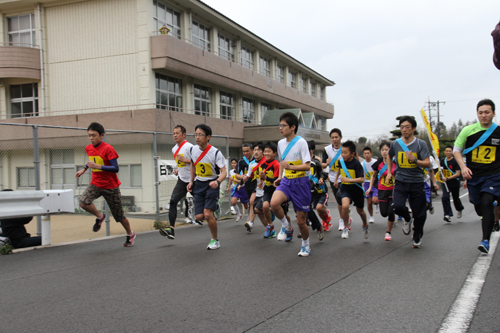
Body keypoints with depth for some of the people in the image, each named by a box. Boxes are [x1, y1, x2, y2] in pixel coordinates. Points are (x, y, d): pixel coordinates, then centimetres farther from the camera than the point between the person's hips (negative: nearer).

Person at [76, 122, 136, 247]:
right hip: (96, 184, 5)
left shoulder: (108, 149, -17)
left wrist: (97, 166, -28)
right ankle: (99, 216, 4)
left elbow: (116, 168, -21)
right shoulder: (88, 148, 2)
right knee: (83, 202, -26)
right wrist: (84, 169, 14)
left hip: (110, 186, -5)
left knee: (119, 215, 5)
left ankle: (130, 234, 32)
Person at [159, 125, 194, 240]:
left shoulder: (189, 147, -15)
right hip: (182, 180, 7)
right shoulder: (174, 149, 11)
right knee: (173, 201, -9)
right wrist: (177, 170, 12)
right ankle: (171, 229, -13)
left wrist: (184, 160, -25)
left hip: (192, 180, -6)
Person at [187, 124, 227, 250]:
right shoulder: (193, 150, -1)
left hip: (212, 184, -5)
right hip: (198, 184, 5)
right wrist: (191, 181, 13)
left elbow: (224, 171, -17)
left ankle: (215, 240, 5)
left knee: (208, 214, -18)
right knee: (199, 216, -4)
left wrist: (217, 181, -37)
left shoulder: (215, 153, -16)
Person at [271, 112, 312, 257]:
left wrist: (290, 167, -30)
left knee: (301, 221, 2)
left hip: (301, 182, -5)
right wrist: (280, 176, 10)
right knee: (274, 203, -28)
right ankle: (286, 227, -1)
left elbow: (307, 166, -17)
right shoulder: (281, 143, 7)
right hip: (286, 181, 5)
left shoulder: (301, 142, -13)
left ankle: (306, 244, 31)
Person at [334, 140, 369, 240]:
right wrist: (336, 179, 24)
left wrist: (348, 180, -33)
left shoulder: (356, 164, -20)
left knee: (360, 211, 17)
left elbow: (362, 179, -26)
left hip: (356, 189, -2)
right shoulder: (341, 161, -6)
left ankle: (365, 225, 50)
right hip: (345, 189, 2)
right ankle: (346, 227, -4)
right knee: (345, 206, -27)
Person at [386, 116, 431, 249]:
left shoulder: (421, 144, -3)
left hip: (417, 182, -1)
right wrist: (389, 172, 16)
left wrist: (414, 160, -25)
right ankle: (407, 218, 15)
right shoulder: (395, 144, 4)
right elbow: (390, 157, 26)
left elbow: (428, 164, -9)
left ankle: (417, 238, 29)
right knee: (397, 206, -21)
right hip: (400, 181, 1)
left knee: (419, 214, 2)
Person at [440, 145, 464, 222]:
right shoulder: (442, 161, 3)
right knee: (444, 198, -16)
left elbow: (457, 174, -17)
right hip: (445, 183, 3)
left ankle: (459, 209, 46)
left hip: (455, 182, -3)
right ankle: (448, 215, -15)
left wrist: (448, 178, -27)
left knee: (456, 198, 13)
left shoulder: (455, 161, -12)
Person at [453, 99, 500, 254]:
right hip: (473, 175, 2)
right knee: (479, 207, 10)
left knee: (487, 203, -20)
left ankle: (486, 240, -15)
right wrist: (463, 167, -10)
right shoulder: (468, 130, -2)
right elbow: (457, 150, 5)